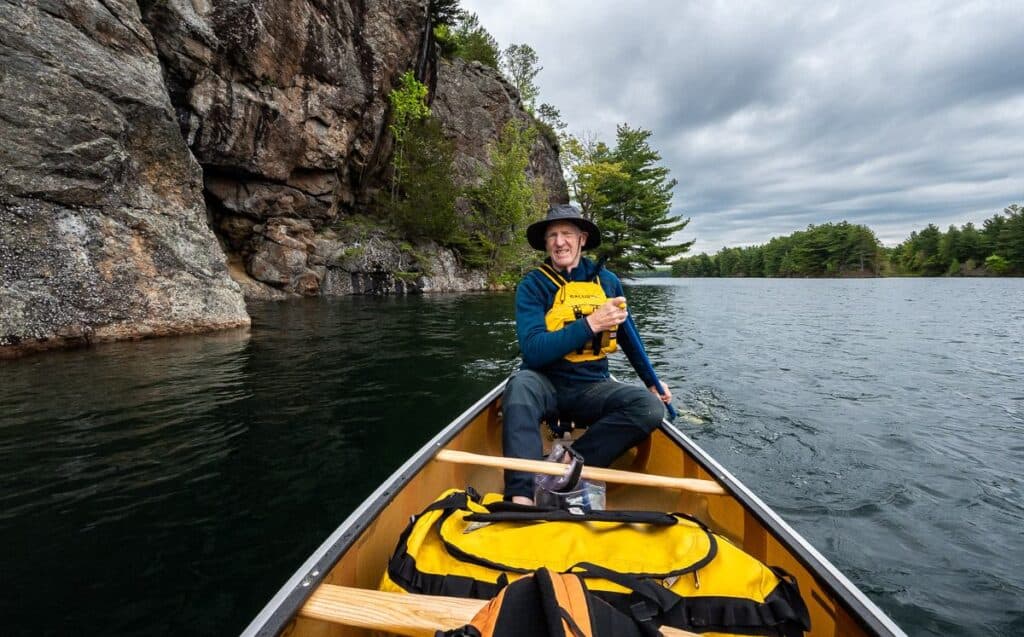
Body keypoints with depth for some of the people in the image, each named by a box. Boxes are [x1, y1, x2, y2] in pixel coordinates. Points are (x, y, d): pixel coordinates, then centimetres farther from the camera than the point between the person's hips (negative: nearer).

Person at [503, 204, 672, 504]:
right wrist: (590, 324, -26)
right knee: (521, 384, -36)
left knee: (651, 406, -23)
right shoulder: (533, 285, -5)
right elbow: (533, 350, -20)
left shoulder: (608, 282, 6)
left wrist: (651, 380, 22)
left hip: (592, 389, 3)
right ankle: (521, 495, -42)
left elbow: (628, 336, 22)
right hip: (546, 384, -3)